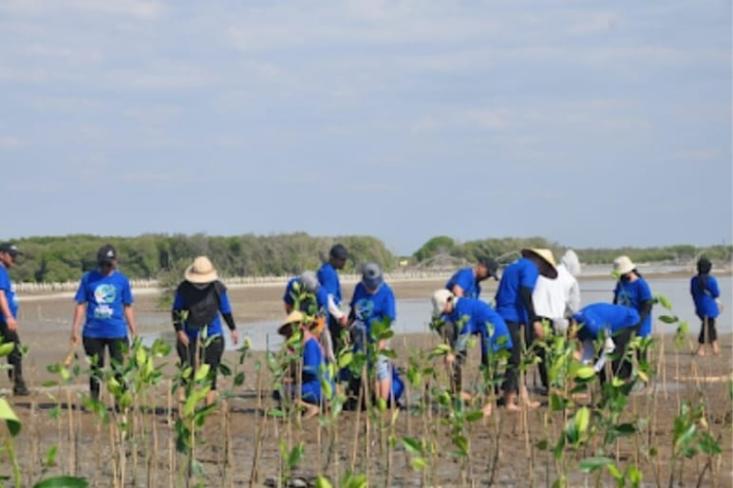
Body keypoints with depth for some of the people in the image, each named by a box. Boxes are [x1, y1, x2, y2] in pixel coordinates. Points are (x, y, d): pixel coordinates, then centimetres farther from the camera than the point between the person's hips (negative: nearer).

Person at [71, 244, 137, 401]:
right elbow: (81, 305, 5)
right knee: (95, 369, 9)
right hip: (93, 333, 0)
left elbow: (127, 307, 10)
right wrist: (75, 329, 1)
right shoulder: (88, 278, 3)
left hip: (117, 333, 0)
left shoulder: (121, 280, 5)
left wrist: (134, 331, 9)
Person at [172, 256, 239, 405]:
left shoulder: (217, 288, -5)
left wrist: (233, 329, 17)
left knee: (210, 372, -2)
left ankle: (209, 405, 1)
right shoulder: (184, 289, -5)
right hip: (189, 337, 0)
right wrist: (179, 331, -5)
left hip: (212, 336, 0)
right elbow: (176, 311, 4)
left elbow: (225, 310, 9)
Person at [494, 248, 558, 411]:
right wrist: (535, 321, -20)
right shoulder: (531, 268, -4)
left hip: (501, 316, 9)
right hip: (513, 318, -9)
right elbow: (525, 294, -19)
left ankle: (525, 400, 13)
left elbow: (499, 295, 24)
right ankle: (510, 402, -2)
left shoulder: (514, 266, 23)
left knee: (515, 360, 11)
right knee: (514, 361, -4)